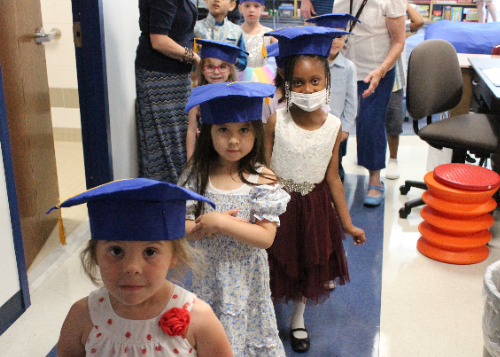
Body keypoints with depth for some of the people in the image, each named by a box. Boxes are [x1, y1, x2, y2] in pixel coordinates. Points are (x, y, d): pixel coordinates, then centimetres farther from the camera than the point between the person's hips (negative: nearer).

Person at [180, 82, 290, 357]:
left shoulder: (262, 179, -13)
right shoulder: (197, 175, -6)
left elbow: (265, 237, -18)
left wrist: (220, 222, -24)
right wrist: (204, 228, -24)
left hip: (245, 277, -2)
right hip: (207, 274, 2)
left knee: (249, 330, 13)